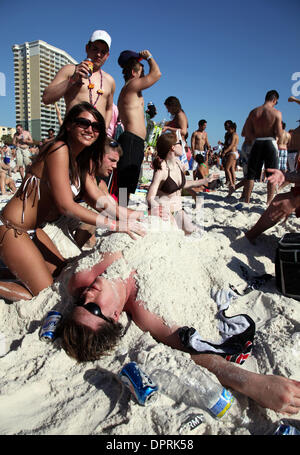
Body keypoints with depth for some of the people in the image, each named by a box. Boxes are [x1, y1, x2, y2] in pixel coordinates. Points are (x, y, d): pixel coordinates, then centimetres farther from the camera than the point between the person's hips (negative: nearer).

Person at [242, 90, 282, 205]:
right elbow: (279, 134, -10)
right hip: (270, 143, -3)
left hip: (257, 144, 3)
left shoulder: (254, 112, 3)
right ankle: (269, 202, 10)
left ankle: (246, 201, 11)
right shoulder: (276, 113, -6)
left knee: (251, 174, 9)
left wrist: (256, 138, 6)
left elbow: (246, 131, -1)